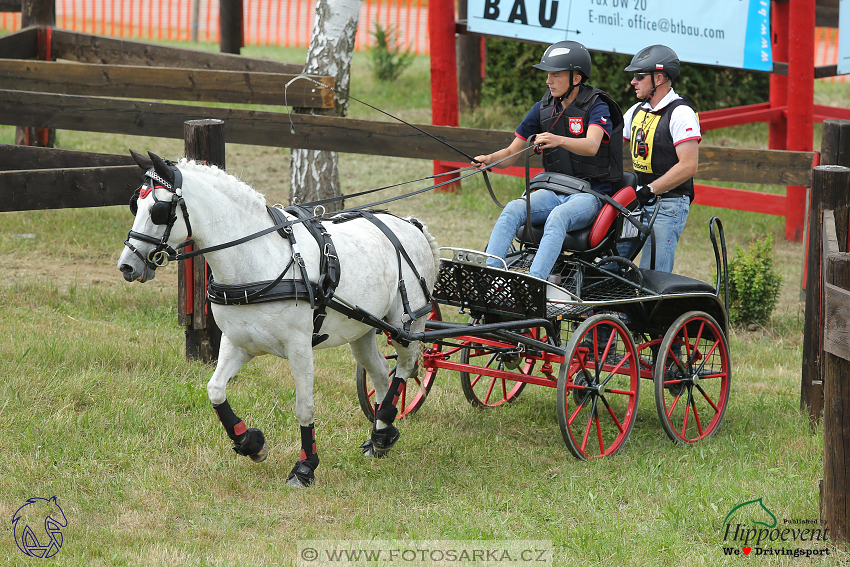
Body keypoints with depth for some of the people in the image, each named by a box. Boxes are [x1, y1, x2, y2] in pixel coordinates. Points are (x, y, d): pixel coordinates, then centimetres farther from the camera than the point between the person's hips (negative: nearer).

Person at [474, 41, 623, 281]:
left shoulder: (597, 107, -6)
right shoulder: (543, 108, 11)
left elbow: (591, 146, -27)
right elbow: (511, 153, 12)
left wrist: (559, 140, -46)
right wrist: (489, 160, -11)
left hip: (590, 193, -5)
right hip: (554, 190, 5)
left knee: (558, 216, -36)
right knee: (513, 209, -25)